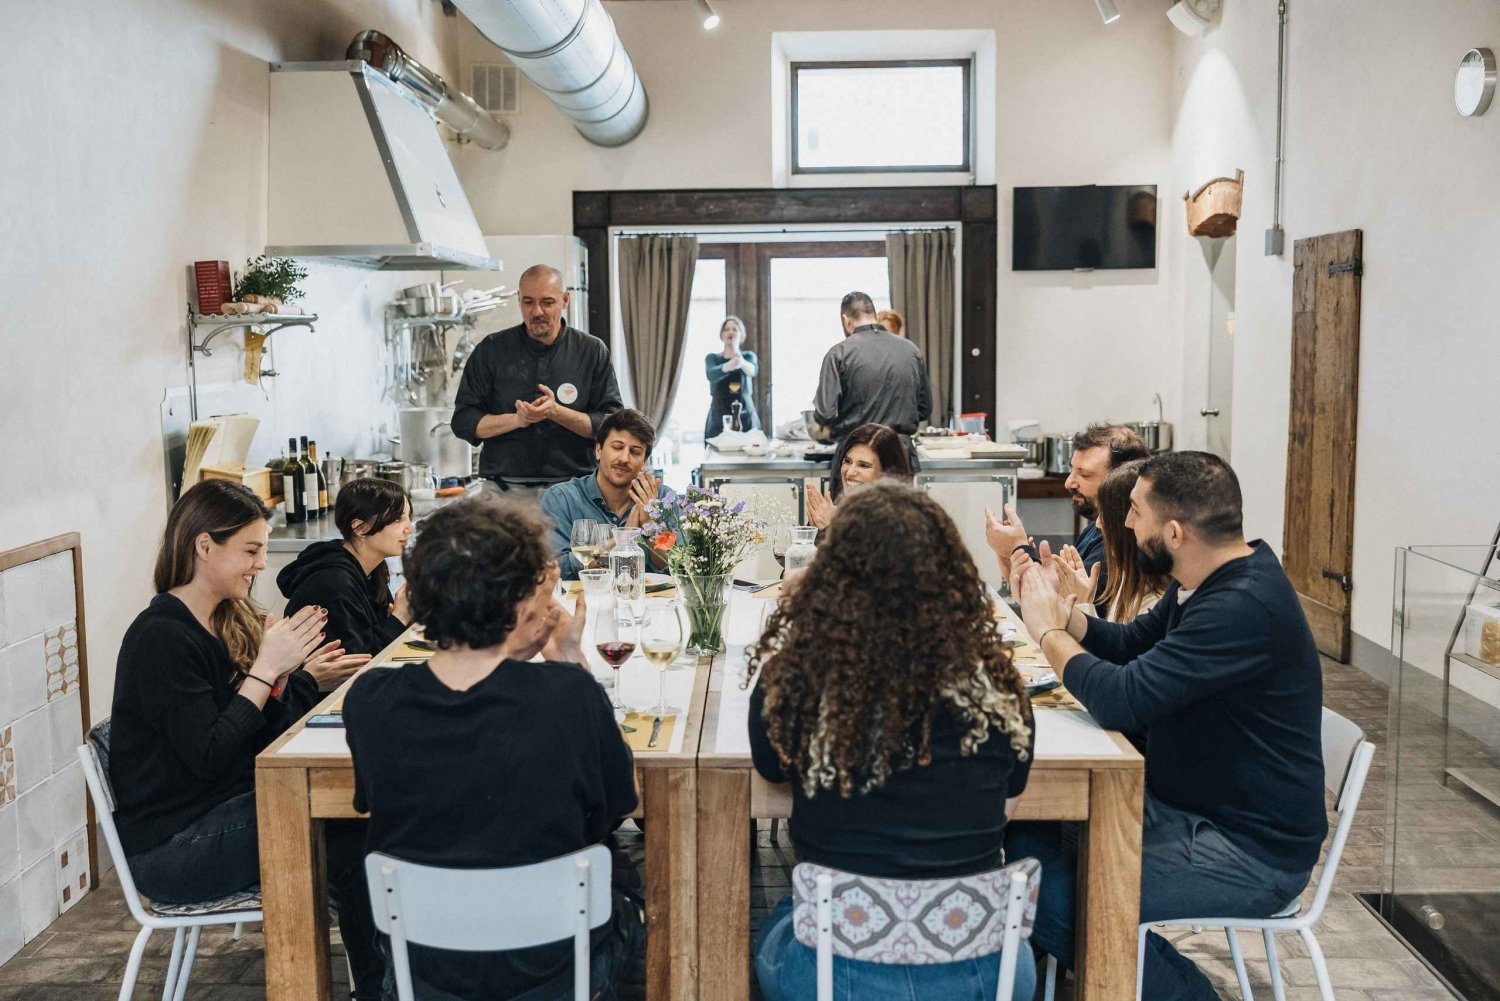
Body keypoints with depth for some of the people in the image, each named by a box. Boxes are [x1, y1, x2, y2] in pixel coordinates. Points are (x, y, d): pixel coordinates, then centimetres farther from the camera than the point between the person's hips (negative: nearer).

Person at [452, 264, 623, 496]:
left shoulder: (592, 351, 7)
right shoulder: (492, 350, 10)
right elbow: (463, 422, 7)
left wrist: (556, 412, -11)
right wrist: (516, 420, -9)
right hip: (505, 486, 0)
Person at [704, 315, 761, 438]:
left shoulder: (749, 356, 7)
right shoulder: (712, 357, 5)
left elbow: (751, 371, -17)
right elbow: (711, 375, -18)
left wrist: (738, 356, -42)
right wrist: (728, 366, -42)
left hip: (745, 417, 1)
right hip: (719, 418, -1)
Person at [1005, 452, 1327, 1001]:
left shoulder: (1245, 607, -28)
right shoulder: (1210, 582, 5)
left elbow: (1120, 702, -32)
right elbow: (1129, 644, 18)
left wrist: (1048, 629, -15)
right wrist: (1062, 613, -2)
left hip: (1251, 852, -9)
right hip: (1186, 806, 9)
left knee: (1057, 896, -21)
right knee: (1028, 835, -1)